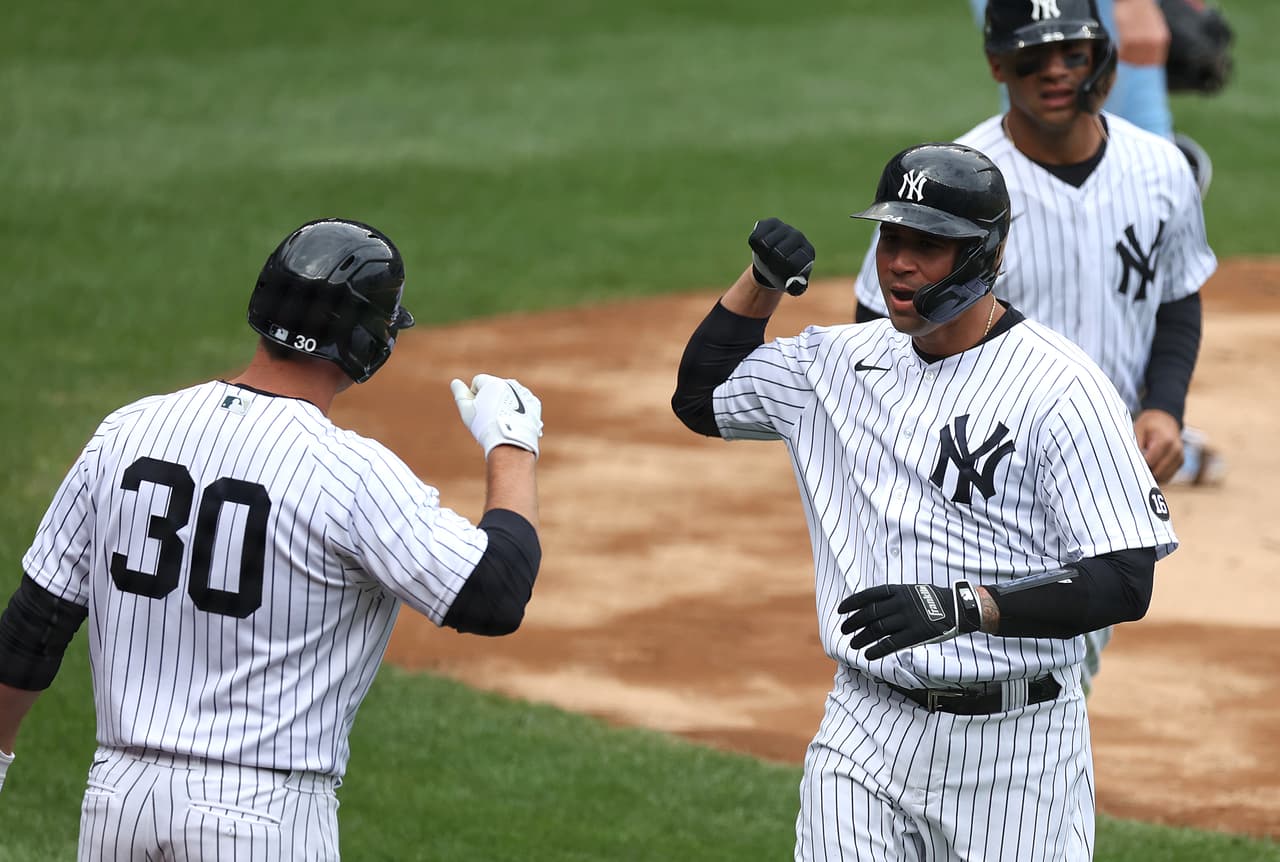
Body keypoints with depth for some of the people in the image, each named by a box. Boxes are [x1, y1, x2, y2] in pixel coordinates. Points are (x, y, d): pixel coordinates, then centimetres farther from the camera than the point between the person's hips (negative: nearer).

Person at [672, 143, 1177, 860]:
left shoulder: (1062, 387, -12)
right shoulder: (845, 360, 8)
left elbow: (1124, 583, -17)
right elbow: (700, 396, 22)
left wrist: (957, 608, -27)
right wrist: (764, 281, 7)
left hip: (1014, 746, -4)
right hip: (866, 732, 5)